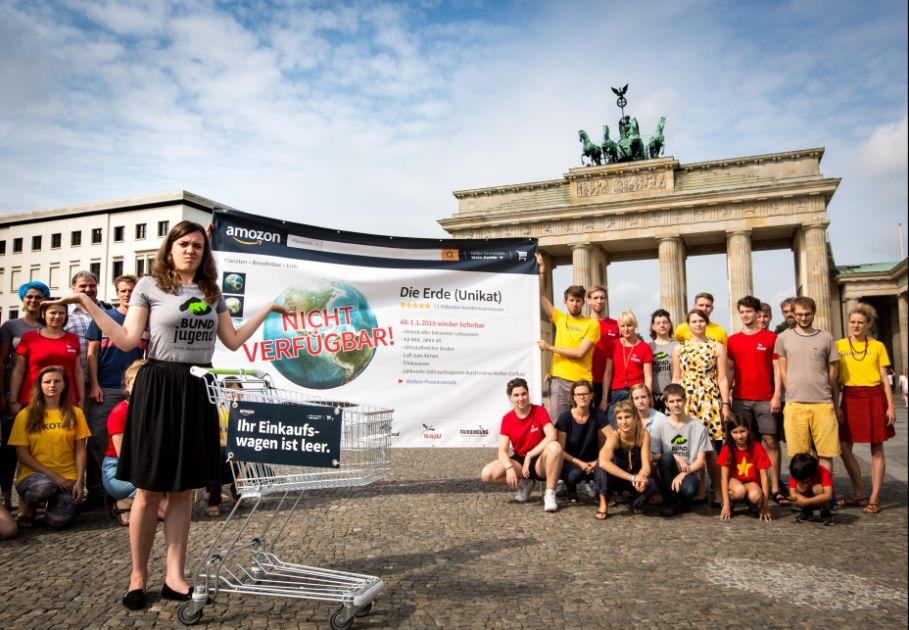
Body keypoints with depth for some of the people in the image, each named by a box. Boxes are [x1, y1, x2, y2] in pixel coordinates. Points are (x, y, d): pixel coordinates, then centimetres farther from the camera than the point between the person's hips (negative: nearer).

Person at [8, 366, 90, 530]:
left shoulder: (75, 413, 5)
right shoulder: (25, 415, 1)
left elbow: (80, 451, 4)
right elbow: (23, 455, -2)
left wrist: (79, 481, -7)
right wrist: (52, 475, -12)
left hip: (67, 477, 1)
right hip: (34, 474, -1)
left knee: (58, 521, -23)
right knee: (45, 486, -38)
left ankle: (56, 501, 14)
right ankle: (27, 507, -1)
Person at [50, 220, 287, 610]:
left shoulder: (212, 292, 12)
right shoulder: (149, 285, 0)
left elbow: (233, 341, 12)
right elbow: (127, 341, -5)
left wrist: (266, 310, 15)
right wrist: (87, 303, -10)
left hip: (198, 390, 4)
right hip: (159, 386, -4)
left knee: (184, 489, 7)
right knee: (149, 491, 2)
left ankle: (174, 576, 15)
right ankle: (138, 577, 19)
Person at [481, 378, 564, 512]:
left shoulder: (539, 411, -10)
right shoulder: (507, 419, -3)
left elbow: (552, 436, -26)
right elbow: (502, 450, -8)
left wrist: (529, 455, -28)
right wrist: (509, 468, -28)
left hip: (540, 462, -3)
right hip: (519, 461, 3)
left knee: (555, 447, -37)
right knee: (487, 474, -21)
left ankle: (550, 494, -20)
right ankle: (524, 484, 5)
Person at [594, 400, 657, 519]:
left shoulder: (643, 435, -18)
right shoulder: (614, 436, -26)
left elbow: (646, 465, -21)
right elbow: (603, 462, -45)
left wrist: (640, 478, -45)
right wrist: (633, 478, -48)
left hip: (635, 477, 2)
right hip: (615, 478, -1)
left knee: (650, 485, -33)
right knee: (601, 462, -33)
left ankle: (638, 504, 3)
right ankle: (603, 504, -15)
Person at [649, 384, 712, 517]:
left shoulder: (698, 427, 0)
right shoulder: (659, 424, 0)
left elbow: (701, 461, -1)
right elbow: (653, 455, -2)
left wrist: (683, 474, -15)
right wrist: (674, 457, -15)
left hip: (689, 472, -1)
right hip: (668, 472, 1)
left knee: (689, 490, -35)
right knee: (666, 457, -33)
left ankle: (679, 501, 5)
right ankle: (669, 500, -12)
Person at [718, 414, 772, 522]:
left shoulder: (757, 448, -13)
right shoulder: (727, 449, -13)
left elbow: (763, 475, -11)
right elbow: (724, 476, -15)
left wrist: (765, 504, -15)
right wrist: (726, 504, -21)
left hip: (751, 481, 1)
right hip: (734, 480, -1)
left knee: (755, 496, -33)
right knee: (739, 491, -36)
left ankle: (753, 505, 4)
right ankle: (730, 503, -2)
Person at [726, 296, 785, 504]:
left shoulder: (771, 338, 3)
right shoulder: (732, 340, 9)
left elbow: (777, 368, 1)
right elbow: (729, 370, 11)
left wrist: (777, 395, -6)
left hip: (766, 399, -2)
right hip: (740, 399, 2)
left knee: (771, 441, -1)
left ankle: (775, 488, 4)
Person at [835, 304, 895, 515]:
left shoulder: (877, 346, 5)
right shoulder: (839, 346, 4)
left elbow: (885, 379, 5)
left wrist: (891, 406, -2)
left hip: (875, 398, -1)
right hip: (850, 399, 1)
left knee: (876, 449, 3)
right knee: (844, 447, 0)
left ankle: (874, 498, 12)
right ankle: (859, 493, 18)